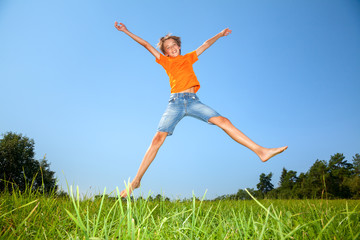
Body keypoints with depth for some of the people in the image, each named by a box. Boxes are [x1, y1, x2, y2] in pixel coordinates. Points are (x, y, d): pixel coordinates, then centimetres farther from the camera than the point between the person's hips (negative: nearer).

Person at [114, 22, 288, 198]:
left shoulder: (188, 58, 26)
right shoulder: (165, 61, 21)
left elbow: (205, 45, 38)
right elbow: (146, 45, 23)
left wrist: (220, 34, 45)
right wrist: (126, 31, 27)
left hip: (193, 101, 2)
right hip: (175, 101, -2)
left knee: (223, 121, -13)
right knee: (158, 138, -14)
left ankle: (260, 151, -14)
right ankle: (136, 180, -7)